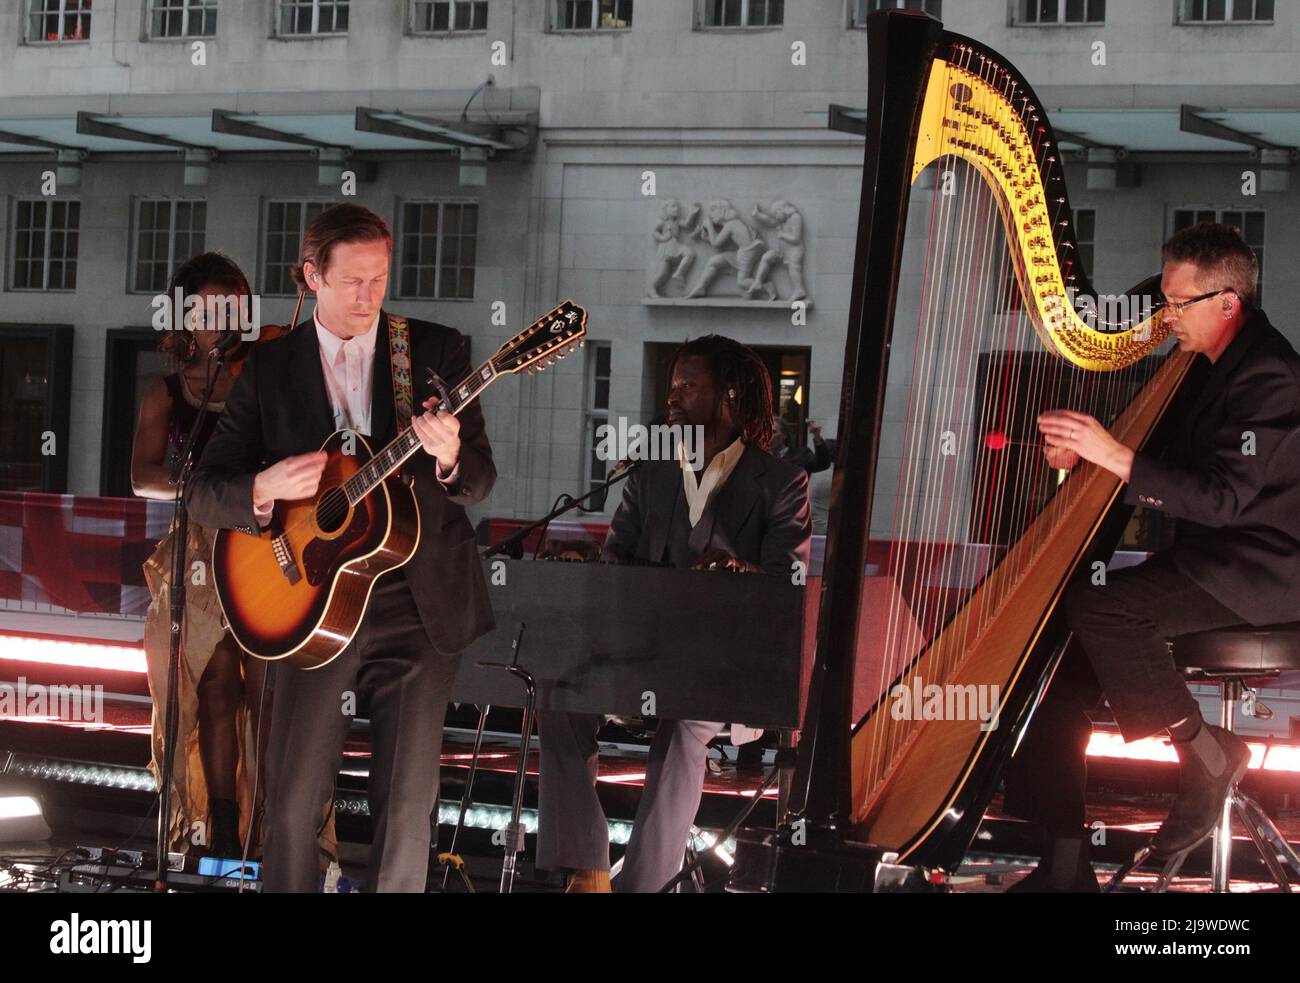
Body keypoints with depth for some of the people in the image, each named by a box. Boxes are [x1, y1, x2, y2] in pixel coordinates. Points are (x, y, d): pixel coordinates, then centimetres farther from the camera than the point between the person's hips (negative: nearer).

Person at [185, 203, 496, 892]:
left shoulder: (436, 350, 3)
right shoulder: (269, 368, 4)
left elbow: (479, 484, 0)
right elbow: (204, 493, 3)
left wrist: (450, 459, -23)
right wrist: (265, 489, -18)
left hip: (421, 605, 0)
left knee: (407, 806, 1)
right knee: (292, 802, -2)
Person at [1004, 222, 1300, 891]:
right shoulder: (1217, 365, 14)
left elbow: (1221, 498, -25)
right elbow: (1175, 476, 17)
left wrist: (1115, 456, -28)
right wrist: (1083, 457, 0)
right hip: (1211, 559, 9)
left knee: (1098, 607, -28)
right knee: (1059, 637, -6)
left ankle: (1206, 753, -9)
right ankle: (1062, 860, -7)